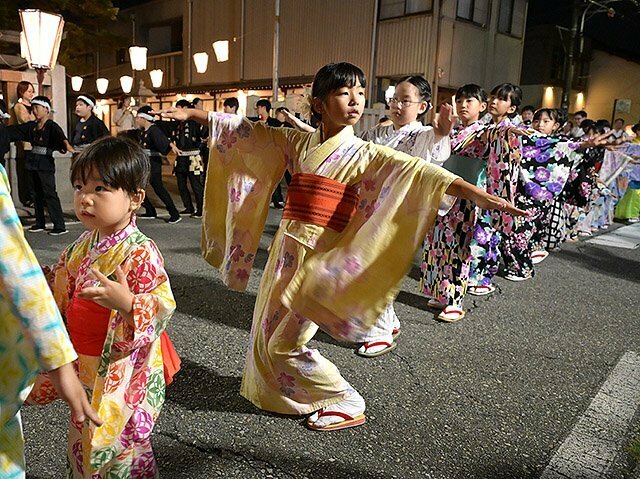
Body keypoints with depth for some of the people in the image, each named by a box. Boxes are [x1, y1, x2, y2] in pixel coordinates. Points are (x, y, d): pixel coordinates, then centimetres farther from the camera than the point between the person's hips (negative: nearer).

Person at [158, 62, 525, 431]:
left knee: (285, 343, 0)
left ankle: (347, 404, 19)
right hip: (286, 250, 6)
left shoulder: (365, 154, -9)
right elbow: (248, 132, 12)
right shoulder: (298, 142, 4)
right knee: (269, 330, 18)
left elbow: (418, 172, -21)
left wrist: (481, 195, -32)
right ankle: (278, 392, 46)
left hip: (320, 259, -5)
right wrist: (192, 114, 16)